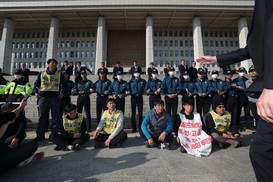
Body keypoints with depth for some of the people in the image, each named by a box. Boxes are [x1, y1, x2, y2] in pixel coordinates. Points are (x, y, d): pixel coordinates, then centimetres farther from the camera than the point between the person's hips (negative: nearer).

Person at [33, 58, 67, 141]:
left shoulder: (60, 74, 8)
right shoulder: (41, 73, 11)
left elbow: (64, 85, 12)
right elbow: (36, 84, 17)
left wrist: (62, 93, -1)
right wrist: (36, 92, 3)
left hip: (55, 98, -1)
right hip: (43, 97, 1)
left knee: (55, 117, 2)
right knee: (42, 117, 6)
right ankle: (40, 135, 16)